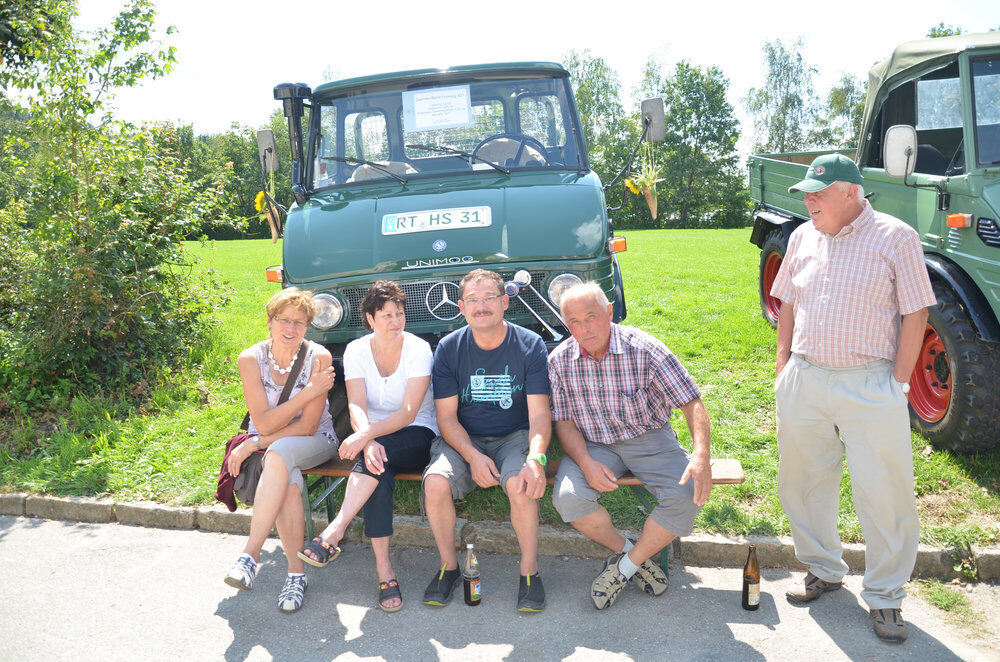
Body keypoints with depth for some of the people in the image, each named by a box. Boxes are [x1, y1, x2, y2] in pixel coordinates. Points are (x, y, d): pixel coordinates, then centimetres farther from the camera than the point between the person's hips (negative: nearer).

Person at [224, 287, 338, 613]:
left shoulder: (319, 358, -14)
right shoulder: (251, 359, -9)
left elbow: (307, 427, -14)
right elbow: (263, 424, -16)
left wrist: (253, 444, -20)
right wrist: (309, 392, -24)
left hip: (315, 442, -1)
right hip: (270, 447, 2)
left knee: (279, 452, -35)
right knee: (289, 483, -32)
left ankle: (251, 553, -33)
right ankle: (296, 572, -18)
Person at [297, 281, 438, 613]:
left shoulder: (419, 349, -9)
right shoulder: (356, 351, 0)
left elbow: (408, 413, -16)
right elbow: (356, 406, -12)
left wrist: (367, 436, -32)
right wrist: (367, 441, -34)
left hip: (416, 438, -1)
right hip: (375, 437, 2)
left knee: (380, 456, -36)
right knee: (378, 466, -33)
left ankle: (333, 533, -37)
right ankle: (384, 572, -33)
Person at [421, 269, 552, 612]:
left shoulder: (530, 345, -5)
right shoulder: (449, 348, -2)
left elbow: (539, 413, -10)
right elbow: (447, 417, -3)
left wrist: (535, 458, -30)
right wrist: (473, 456, -22)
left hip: (515, 437, -1)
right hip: (463, 440, 1)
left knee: (521, 484, -33)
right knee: (435, 483, -27)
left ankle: (529, 570, -9)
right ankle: (448, 565, -2)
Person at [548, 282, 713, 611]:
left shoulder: (644, 349, -15)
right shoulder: (559, 361, -6)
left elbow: (692, 402, -15)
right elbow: (563, 421, -1)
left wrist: (702, 456, -31)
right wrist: (586, 462, -20)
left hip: (649, 438, -1)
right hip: (592, 444, 1)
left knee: (686, 496, -26)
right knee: (567, 498, -26)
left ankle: (624, 566, -5)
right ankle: (624, 548, 2)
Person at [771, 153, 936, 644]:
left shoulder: (895, 236, -4)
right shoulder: (802, 237, 10)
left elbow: (915, 314, -5)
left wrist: (898, 382, -9)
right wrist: (783, 361, 10)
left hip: (870, 385, -5)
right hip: (803, 381, 5)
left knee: (883, 494, 0)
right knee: (802, 481, 12)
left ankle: (885, 597, 18)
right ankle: (822, 570, 33)